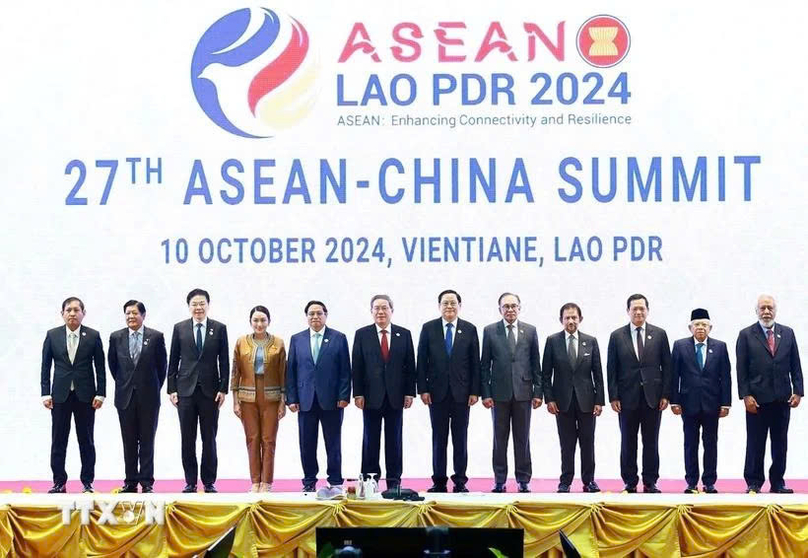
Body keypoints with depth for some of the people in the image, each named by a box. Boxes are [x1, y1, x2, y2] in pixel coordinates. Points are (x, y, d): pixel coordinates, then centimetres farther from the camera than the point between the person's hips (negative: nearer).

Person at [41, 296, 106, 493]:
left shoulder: (93, 336, 0)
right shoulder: (52, 335, 3)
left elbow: (100, 367, 2)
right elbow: (46, 366, 5)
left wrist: (100, 394, -4)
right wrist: (45, 393, -2)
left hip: (85, 395, -1)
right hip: (60, 395, 1)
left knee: (86, 441, 4)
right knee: (58, 442, 3)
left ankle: (87, 482, 10)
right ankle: (59, 483, 10)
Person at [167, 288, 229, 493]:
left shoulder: (219, 328, 4)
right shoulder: (179, 328, 5)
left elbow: (224, 361, 3)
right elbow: (173, 361, 6)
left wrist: (223, 389, -3)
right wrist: (172, 388, 0)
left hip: (210, 391, -1)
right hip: (186, 390, 1)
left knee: (209, 439, 4)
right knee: (187, 439, 4)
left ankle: (209, 482, 10)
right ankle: (190, 482, 11)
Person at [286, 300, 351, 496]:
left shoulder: (338, 338, 4)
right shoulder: (297, 339, 10)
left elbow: (345, 370, 1)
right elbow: (291, 371, 8)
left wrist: (344, 396, -7)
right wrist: (291, 398, 1)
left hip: (331, 400, -2)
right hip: (306, 400, 2)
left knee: (333, 443, 2)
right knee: (307, 445, 4)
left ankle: (335, 483, 8)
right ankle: (309, 483, 13)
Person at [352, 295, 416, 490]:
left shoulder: (404, 334, 7)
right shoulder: (362, 334, 4)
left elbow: (410, 366, 5)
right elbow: (356, 366, 1)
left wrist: (409, 393, -1)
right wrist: (358, 393, -6)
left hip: (395, 396, 1)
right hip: (371, 396, -1)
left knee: (394, 440, 5)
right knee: (370, 440, 4)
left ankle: (394, 481, 10)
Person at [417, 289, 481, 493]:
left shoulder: (470, 329, 4)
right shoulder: (428, 328, 3)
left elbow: (475, 363, 3)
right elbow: (422, 361, 2)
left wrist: (475, 391, -3)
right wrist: (423, 389, -4)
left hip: (461, 392, 0)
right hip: (437, 392, 0)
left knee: (460, 439, 4)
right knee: (439, 439, 4)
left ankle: (460, 482, 10)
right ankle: (439, 481, 9)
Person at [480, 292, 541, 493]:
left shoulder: (530, 331, 7)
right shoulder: (490, 331, 4)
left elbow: (536, 364, 7)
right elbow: (485, 365, 3)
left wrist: (538, 392, 1)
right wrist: (485, 393, -3)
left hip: (523, 392, 1)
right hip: (499, 392, 0)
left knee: (522, 439, 4)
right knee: (499, 439, 5)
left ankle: (523, 480, 10)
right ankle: (499, 480, 11)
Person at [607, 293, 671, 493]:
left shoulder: (659, 334, 5)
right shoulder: (617, 336, 4)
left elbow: (666, 366, 5)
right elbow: (611, 369, 2)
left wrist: (665, 395, -2)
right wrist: (613, 397, -4)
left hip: (653, 397, 0)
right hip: (627, 397, 0)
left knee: (651, 442, 4)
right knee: (628, 443, 4)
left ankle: (650, 483, 10)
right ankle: (630, 483, 10)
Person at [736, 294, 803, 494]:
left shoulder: (787, 333, 9)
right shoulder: (746, 335, 0)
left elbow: (795, 365, 9)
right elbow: (741, 369, -3)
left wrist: (798, 391, 1)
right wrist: (746, 395, -10)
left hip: (782, 398, 3)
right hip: (757, 399, -3)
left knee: (780, 444, 7)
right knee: (755, 445, 2)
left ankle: (778, 483, 14)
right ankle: (753, 483, 9)